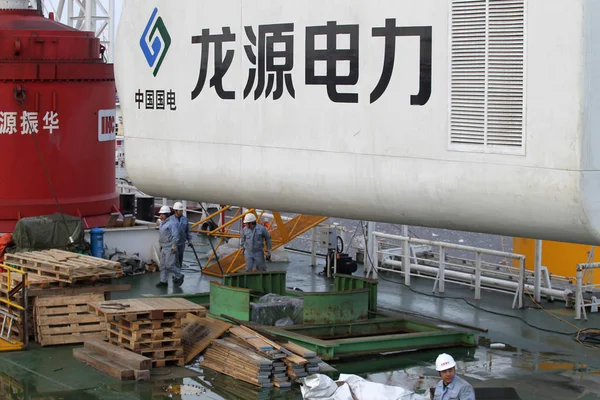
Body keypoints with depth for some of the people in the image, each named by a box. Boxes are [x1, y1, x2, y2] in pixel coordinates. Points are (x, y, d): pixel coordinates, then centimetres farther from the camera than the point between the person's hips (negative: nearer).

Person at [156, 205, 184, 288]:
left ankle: (179, 276, 9)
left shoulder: (172, 223, -15)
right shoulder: (161, 223, 15)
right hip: (163, 247, 9)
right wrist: (160, 246, 24)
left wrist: (174, 245, -22)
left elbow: (175, 235, -19)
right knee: (163, 265, 8)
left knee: (169, 264, -10)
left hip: (170, 248, -9)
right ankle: (163, 281, 12)